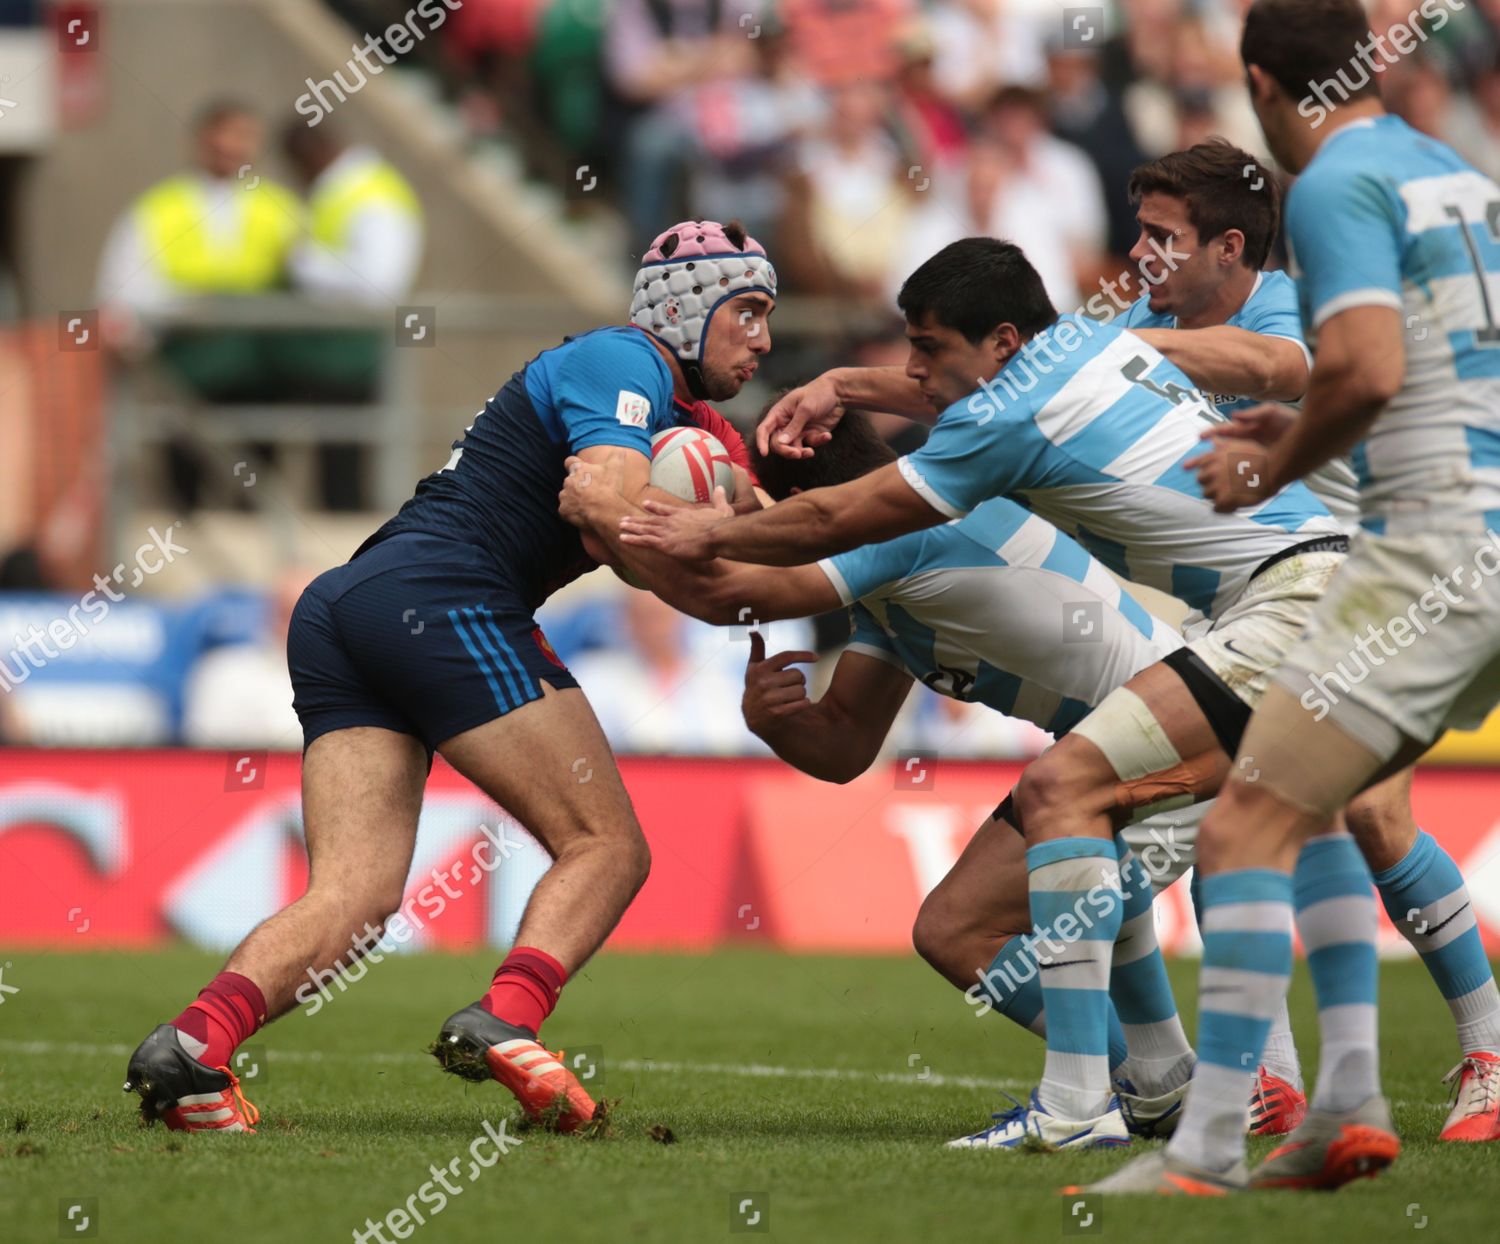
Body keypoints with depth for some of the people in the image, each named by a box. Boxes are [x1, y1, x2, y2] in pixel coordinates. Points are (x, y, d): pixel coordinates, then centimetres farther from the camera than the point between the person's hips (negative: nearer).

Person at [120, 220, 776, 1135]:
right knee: (607, 848, -5)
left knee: (353, 898, -5)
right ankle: (505, 1021, -26)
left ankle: (194, 1042, -26)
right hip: (443, 598, -9)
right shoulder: (622, 362, 1)